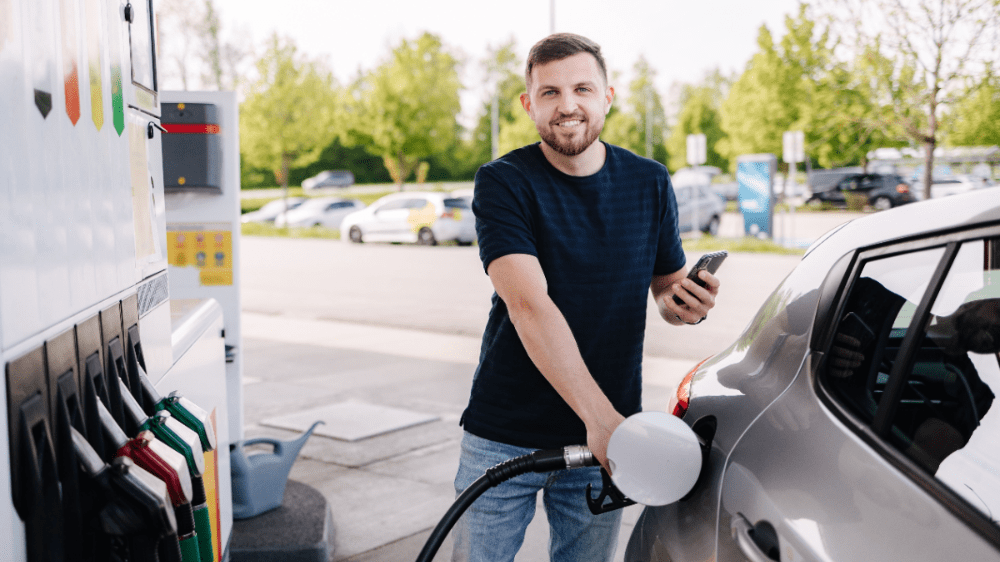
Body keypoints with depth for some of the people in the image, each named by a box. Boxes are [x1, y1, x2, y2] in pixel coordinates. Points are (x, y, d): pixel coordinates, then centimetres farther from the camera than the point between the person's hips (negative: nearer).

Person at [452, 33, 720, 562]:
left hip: (605, 436, 3)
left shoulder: (649, 182, 2)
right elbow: (529, 304, -23)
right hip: (504, 435, -2)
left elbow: (667, 284, 13)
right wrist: (597, 415, -33)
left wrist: (686, 305, -13)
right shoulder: (503, 183, -10)